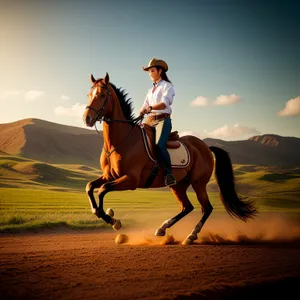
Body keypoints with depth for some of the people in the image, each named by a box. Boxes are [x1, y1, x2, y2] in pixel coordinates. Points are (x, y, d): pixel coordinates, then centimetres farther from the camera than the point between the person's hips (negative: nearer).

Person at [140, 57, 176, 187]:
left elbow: (164, 103, -15)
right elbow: (145, 106, 18)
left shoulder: (167, 86, 1)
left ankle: (169, 174, -29)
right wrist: (140, 115, -3)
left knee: (159, 145, -30)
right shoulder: (151, 89, 24)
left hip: (163, 120, -8)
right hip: (151, 121, 8)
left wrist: (150, 108, -32)